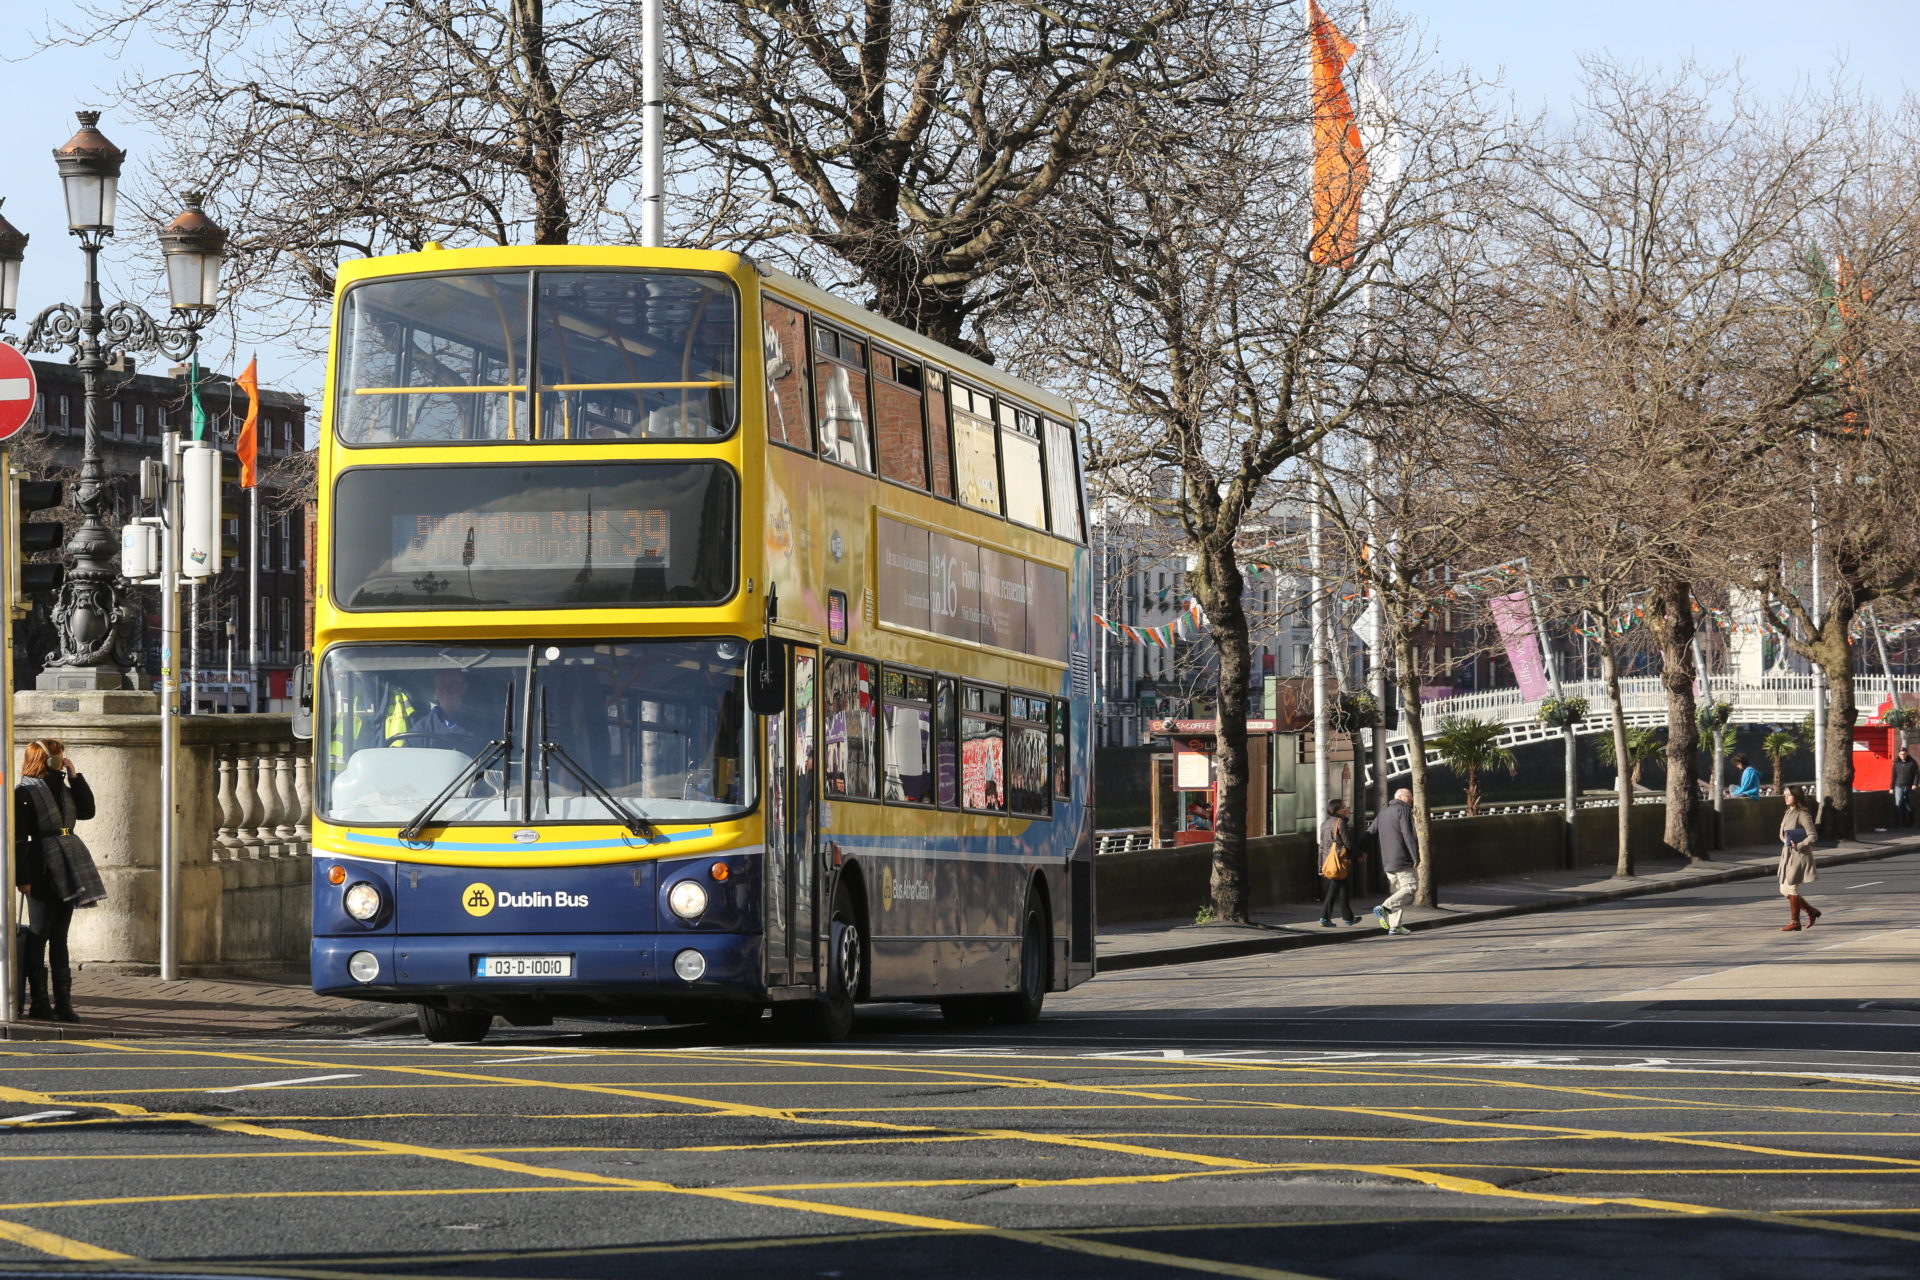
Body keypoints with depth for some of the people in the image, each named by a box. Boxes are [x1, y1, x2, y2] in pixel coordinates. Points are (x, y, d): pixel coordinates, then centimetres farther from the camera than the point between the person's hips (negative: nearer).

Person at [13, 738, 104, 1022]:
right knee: (39, 936, -2)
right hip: (42, 870, -7)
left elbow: (87, 810, 10)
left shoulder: (63, 788, 17)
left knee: (59, 937, 9)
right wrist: (23, 878, -16)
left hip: (66, 870, 7)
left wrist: (74, 776, 6)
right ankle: (38, 1003, 1)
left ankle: (62, 1002, 10)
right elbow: (18, 838, -10)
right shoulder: (25, 792, -6)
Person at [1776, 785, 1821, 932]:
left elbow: (1813, 836, -15)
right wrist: (1785, 840, 0)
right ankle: (1812, 912, 22)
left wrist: (1798, 846, -22)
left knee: (1791, 888, -6)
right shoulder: (1788, 813, 14)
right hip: (1787, 855, 9)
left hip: (1799, 856, -9)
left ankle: (1795, 922, 4)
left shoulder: (1802, 815, -12)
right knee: (1784, 890, 10)